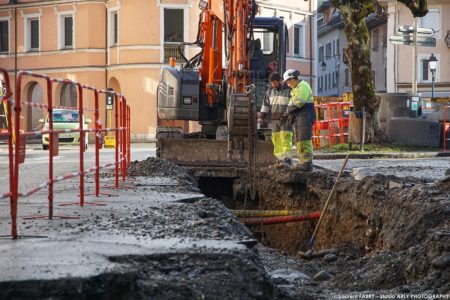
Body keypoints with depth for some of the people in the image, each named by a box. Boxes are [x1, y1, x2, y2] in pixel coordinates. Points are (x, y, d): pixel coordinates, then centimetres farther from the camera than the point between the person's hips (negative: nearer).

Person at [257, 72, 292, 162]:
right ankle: (279, 156, 4)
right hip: (274, 119, 5)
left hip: (285, 119, -5)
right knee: (276, 138, 1)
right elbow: (265, 105, 14)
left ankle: (287, 155, -18)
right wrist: (261, 116, 5)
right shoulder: (270, 91, 12)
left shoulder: (288, 90, -3)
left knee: (285, 136, -14)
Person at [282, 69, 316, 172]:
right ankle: (302, 163, 11)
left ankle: (307, 164, -17)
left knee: (305, 140, -14)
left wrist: (288, 111, -8)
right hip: (299, 117, 10)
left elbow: (299, 102, -18)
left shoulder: (303, 86, -9)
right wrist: (291, 113, 2)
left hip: (305, 116, -10)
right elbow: (292, 102, 20)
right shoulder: (295, 89, 24)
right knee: (298, 140, 9)